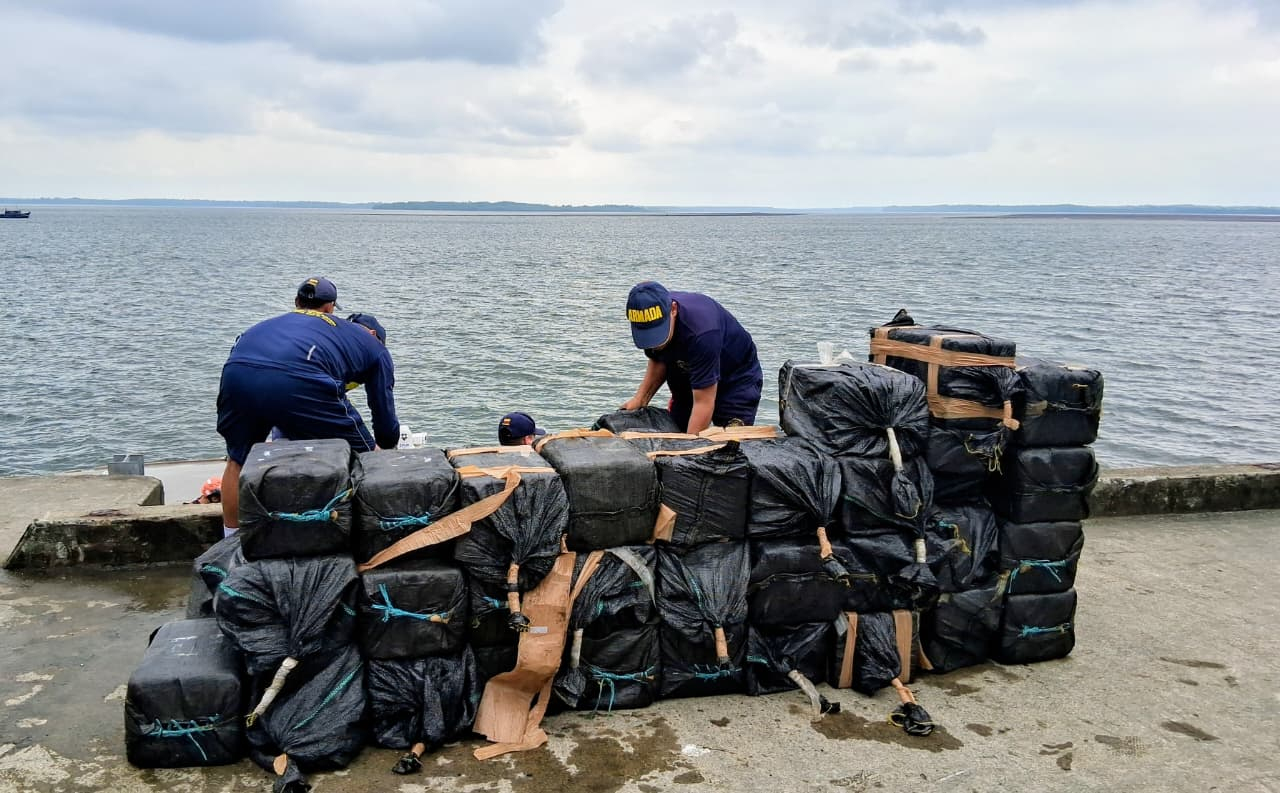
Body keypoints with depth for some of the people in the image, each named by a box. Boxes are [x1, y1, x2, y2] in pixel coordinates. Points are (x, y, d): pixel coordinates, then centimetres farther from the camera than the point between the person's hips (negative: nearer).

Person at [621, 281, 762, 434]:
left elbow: (703, 403, -36)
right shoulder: (651, 320, -18)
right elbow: (658, 362, 3)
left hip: (736, 379, -6)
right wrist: (640, 399, -10)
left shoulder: (701, 332, -40)